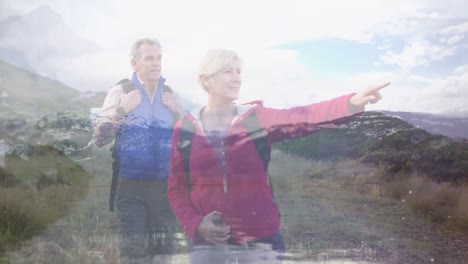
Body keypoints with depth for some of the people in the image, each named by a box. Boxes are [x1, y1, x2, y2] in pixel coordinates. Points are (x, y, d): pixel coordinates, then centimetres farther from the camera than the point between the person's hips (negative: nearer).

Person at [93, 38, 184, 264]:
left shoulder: (169, 95, 8)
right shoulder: (121, 92, -2)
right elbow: (99, 139, -7)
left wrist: (178, 113, -4)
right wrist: (122, 110, -16)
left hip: (164, 186, 4)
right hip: (131, 187, -3)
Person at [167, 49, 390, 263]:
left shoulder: (257, 119, -3)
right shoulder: (186, 129, -1)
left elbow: (302, 118, -22)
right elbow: (176, 189, 5)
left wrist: (351, 103, -39)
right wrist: (195, 224, -12)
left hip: (261, 242, 0)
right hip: (208, 245, 0)